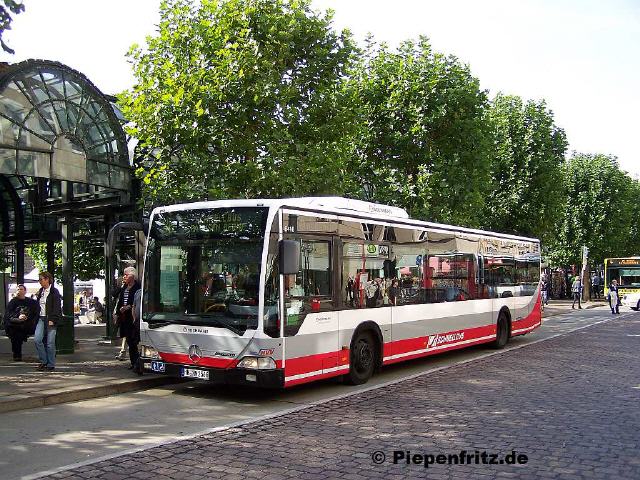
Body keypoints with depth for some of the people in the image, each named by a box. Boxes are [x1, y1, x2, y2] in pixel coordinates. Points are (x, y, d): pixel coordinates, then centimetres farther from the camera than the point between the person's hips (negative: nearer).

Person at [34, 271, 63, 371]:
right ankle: (43, 361, 5)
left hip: (50, 319, -6)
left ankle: (51, 364, 7)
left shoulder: (54, 292, -7)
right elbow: (37, 305, 19)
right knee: (37, 339, -8)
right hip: (41, 319, 6)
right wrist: (36, 317, 10)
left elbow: (57, 307, -11)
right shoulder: (40, 291, 14)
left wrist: (52, 320, -17)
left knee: (50, 343, -2)